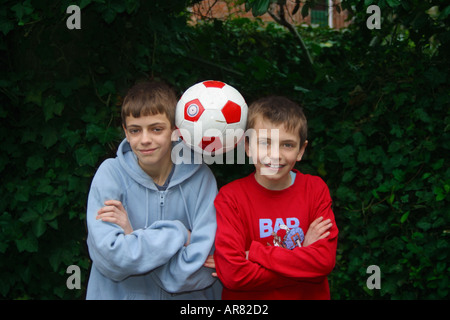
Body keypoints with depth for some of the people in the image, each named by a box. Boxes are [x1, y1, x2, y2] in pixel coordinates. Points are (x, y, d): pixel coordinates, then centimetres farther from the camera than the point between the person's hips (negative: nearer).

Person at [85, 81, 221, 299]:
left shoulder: (200, 177, -13)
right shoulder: (110, 174, -13)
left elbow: (196, 271, -20)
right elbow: (109, 257, -22)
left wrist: (134, 235, -20)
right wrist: (178, 234, -20)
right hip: (120, 294, 0)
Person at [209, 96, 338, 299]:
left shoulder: (316, 189, -10)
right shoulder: (230, 197, -17)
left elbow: (325, 260, -20)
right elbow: (232, 274, -26)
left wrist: (253, 253, -23)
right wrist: (303, 256, -25)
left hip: (309, 296, 2)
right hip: (247, 298, -2)